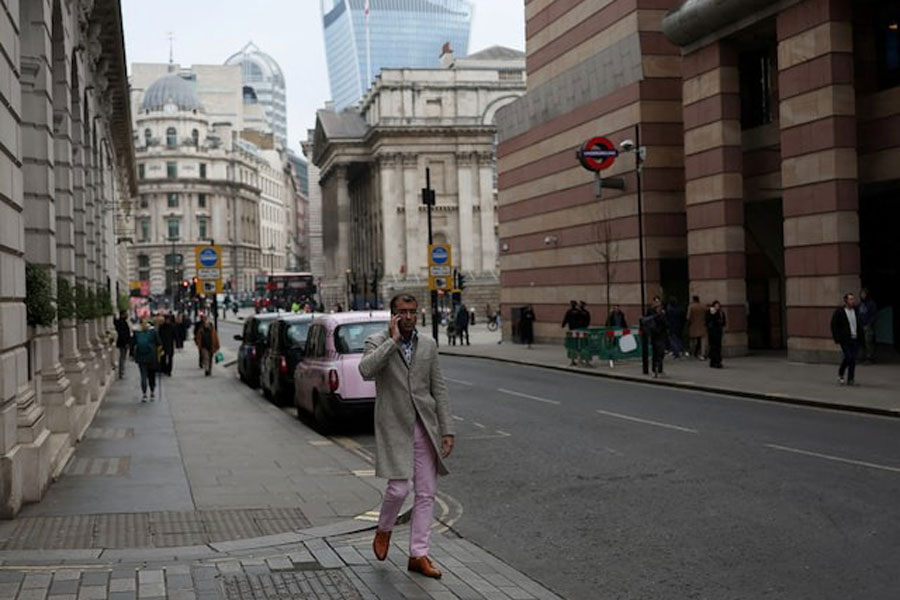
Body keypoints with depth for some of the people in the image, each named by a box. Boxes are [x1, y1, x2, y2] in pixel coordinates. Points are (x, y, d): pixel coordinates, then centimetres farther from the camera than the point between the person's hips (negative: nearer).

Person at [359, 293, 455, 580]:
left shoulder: (428, 344, 7)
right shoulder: (377, 342, -4)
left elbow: (439, 389, 8)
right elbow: (366, 370, -26)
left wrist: (447, 430, 3)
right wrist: (393, 341, -22)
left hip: (425, 427, 4)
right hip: (395, 427, -4)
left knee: (426, 493, 4)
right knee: (398, 488, -8)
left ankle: (418, 555, 13)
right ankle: (384, 530, 23)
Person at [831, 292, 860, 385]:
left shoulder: (856, 311, 11)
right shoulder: (839, 311, -4)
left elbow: (859, 325, 20)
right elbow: (834, 325, -3)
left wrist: (860, 335, 11)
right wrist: (837, 338, -10)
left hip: (855, 339, 5)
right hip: (845, 339, -5)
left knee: (853, 359, 2)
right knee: (848, 357, -13)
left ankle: (850, 379, 11)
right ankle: (840, 375, 9)